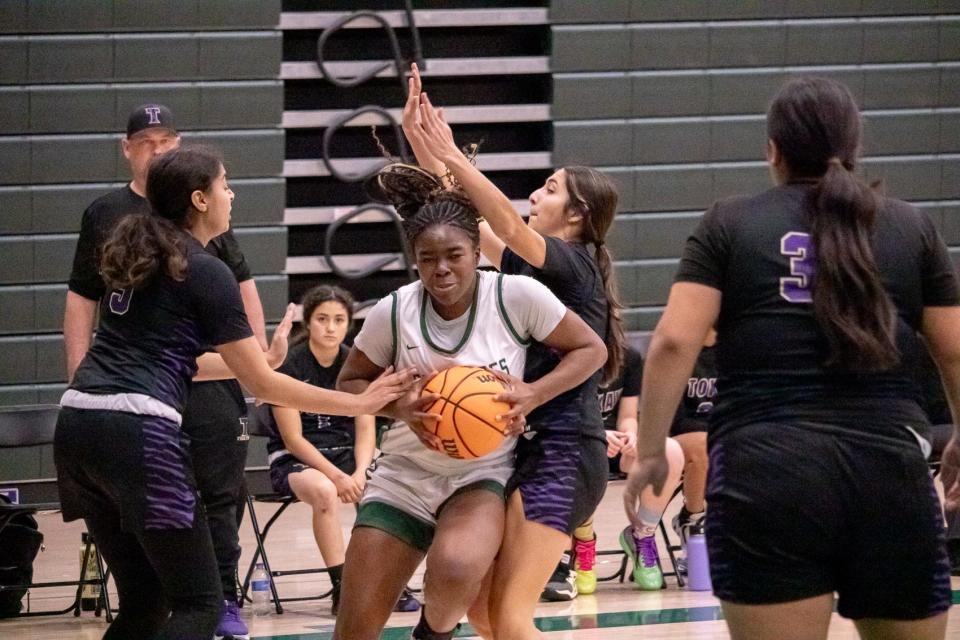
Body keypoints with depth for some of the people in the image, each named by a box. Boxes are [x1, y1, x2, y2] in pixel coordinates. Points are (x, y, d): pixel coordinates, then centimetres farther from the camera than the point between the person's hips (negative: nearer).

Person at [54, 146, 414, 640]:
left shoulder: (137, 257, 20)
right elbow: (262, 385, -1)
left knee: (145, 600, 15)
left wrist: (258, 357, 36)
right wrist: (360, 403, 5)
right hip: (136, 431, -8)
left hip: (76, 424, 8)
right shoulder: (205, 273, -2)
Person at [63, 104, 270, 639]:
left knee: (222, 493, 0)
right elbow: (82, 299, 8)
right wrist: (79, 377, 1)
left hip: (210, 375, 1)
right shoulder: (105, 216, 7)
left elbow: (242, 284, 16)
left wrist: (261, 349, 6)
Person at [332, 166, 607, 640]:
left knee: (455, 571, -34)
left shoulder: (516, 296, -13)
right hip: (403, 476, 2)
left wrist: (532, 395, -18)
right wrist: (400, 406, -15)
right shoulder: (393, 312, -9)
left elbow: (590, 350, -3)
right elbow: (349, 384, 6)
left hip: (482, 476, -2)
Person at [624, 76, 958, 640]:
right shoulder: (912, 228, 12)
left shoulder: (729, 226, 8)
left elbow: (675, 342, -2)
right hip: (890, 471, 2)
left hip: (765, 472, -1)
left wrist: (650, 453, 6)